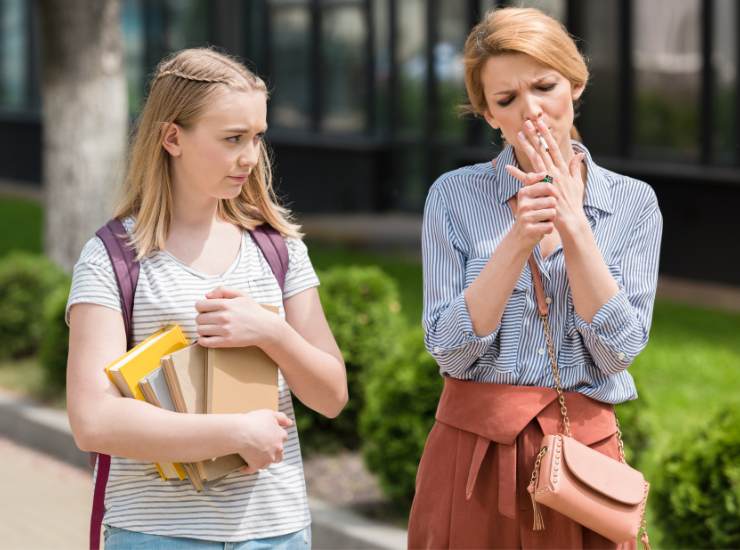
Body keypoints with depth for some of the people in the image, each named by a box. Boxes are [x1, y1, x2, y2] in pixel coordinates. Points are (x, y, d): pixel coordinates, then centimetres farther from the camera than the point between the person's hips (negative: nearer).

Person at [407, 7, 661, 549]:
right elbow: (450, 349, -10)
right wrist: (519, 240, -20)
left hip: (584, 446, 1)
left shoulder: (633, 203, 0)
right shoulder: (454, 195, -3)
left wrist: (573, 225, -16)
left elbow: (618, 351, -9)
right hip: (473, 446, -1)